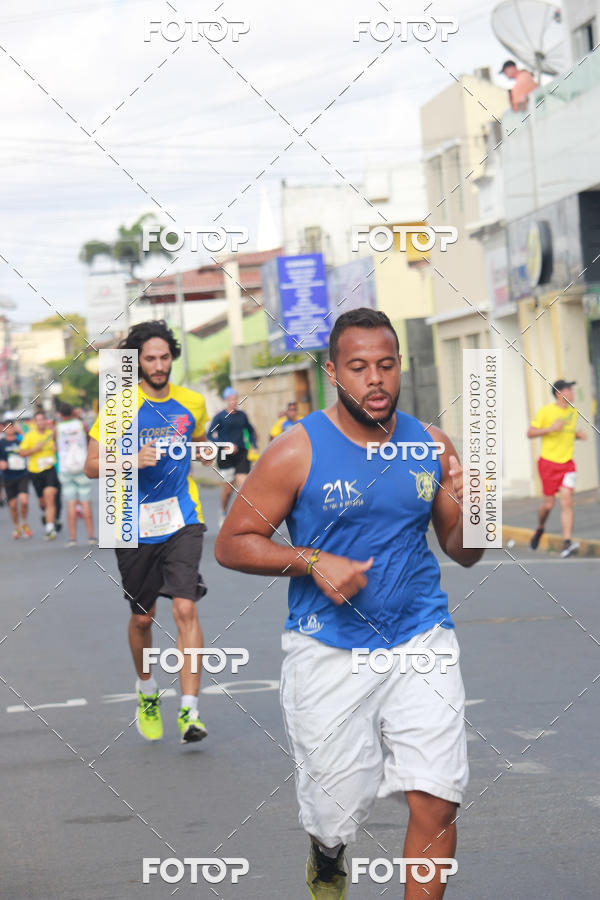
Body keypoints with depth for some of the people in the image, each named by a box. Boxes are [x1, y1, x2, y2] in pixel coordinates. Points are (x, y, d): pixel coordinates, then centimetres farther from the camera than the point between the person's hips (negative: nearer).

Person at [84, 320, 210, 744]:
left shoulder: (193, 403, 4)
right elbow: (92, 466, -5)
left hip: (182, 523, 1)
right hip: (136, 527, -1)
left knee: (186, 609, -14)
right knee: (142, 617, 11)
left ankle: (189, 711, -13)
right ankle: (147, 690, 38)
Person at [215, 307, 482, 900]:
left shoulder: (431, 445, 4)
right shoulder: (297, 452, -8)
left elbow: (462, 554, 12)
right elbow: (230, 544, -4)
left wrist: (469, 511, -10)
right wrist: (313, 562, -17)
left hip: (420, 641, 2)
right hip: (328, 649, -2)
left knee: (436, 800, -10)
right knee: (335, 811, 8)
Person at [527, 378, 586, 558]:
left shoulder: (573, 412, 10)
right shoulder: (545, 411, -7)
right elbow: (530, 433, -6)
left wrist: (578, 435, 3)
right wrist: (550, 429, -19)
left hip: (567, 463, 3)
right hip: (548, 462, -3)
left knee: (567, 501, -12)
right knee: (548, 503, 2)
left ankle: (566, 544, -18)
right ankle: (540, 528, 35)